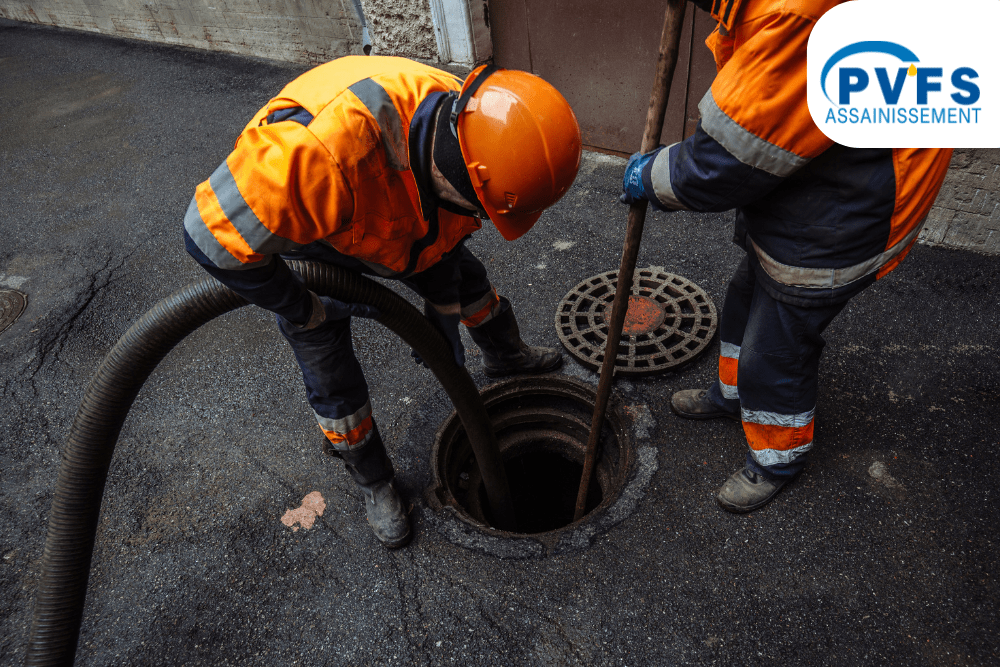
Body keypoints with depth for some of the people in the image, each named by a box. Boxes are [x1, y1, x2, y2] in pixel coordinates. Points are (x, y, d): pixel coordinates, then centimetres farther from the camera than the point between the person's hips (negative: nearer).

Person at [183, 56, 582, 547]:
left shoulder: (465, 128, -26)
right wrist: (304, 311, -26)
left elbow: (443, 235, -8)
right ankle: (374, 482, 27)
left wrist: (443, 313, 0)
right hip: (287, 226, -5)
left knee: (464, 277, 17)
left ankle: (505, 356, 50)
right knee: (331, 375, 1)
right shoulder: (326, 150, -50)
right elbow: (216, 233, -40)